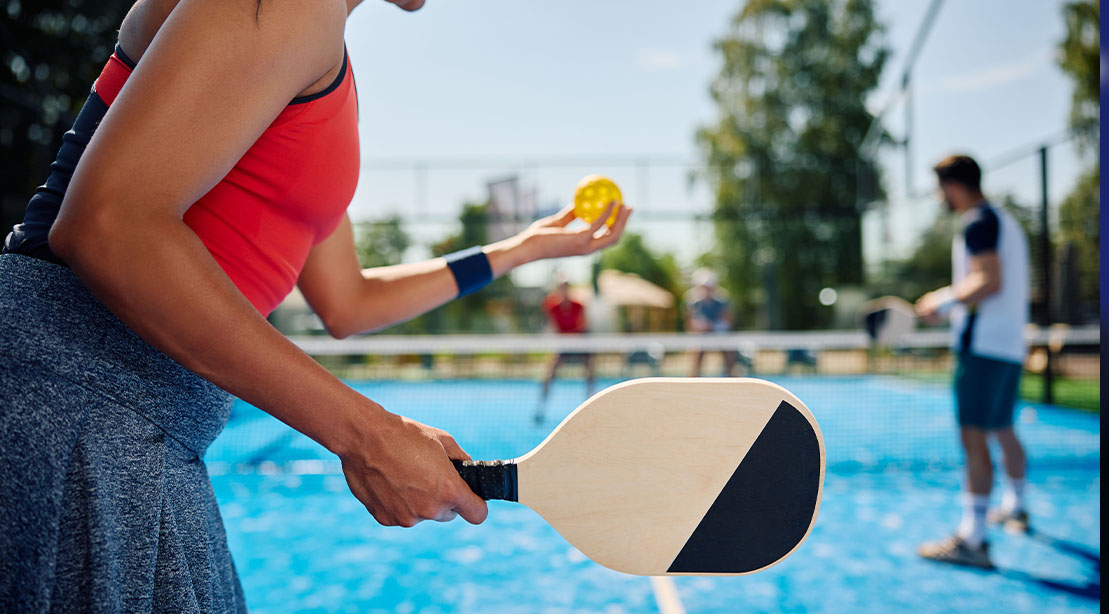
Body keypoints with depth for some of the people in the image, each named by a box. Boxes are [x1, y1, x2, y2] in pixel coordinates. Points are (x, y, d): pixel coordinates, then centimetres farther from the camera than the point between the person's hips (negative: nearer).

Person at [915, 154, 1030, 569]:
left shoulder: (978, 222, -10)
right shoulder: (1005, 222, 20)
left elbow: (990, 282, -21)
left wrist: (946, 300, -11)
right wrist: (953, 305, 20)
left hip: (983, 345, -10)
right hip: (1010, 344, 10)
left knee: (973, 435, -13)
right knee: (1002, 430, 22)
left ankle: (972, 539, -15)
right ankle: (1015, 508, 39)